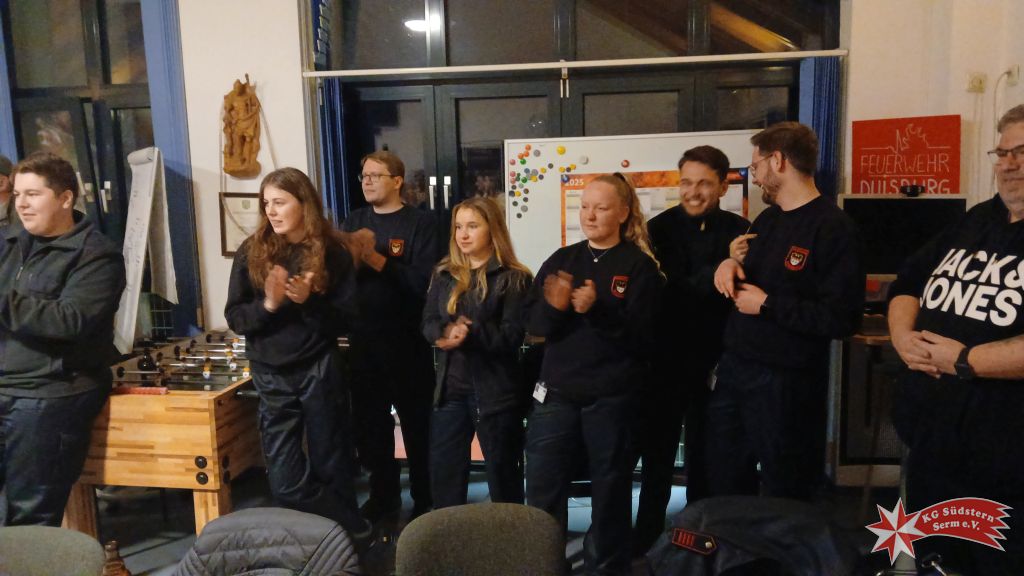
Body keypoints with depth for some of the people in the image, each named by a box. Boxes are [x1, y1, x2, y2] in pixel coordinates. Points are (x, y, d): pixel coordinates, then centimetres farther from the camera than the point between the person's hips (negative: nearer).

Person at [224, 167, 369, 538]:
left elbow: (345, 320, -4)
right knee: (286, 482, 3)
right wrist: (268, 304, -20)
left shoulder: (332, 253, -3)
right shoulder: (251, 252, 0)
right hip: (272, 375, 2)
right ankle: (352, 528, 19)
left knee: (331, 465, 10)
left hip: (319, 371, -2)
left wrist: (309, 301, -21)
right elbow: (235, 318, -1)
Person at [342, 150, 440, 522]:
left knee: (417, 424, 5)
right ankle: (383, 496, 31)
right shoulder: (355, 221, 13)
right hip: (363, 340, 5)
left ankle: (425, 501, 21)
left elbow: (424, 280, -16)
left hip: (407, 341, -5)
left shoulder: (420, 222, -4)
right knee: (370, 423, 14)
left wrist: (376, 259, -20)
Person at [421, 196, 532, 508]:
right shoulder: (443, 274, 9)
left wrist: (469, 334, -27)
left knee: (502, 471, 10)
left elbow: (512, 335, -14)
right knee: (443, 470, 14)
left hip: (496, 389, -5)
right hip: (450, 387, 5)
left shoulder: (513, 278, -8)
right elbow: (428, 323, 4)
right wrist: (445, 331, -19)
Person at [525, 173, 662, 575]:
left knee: (609, 496, 12)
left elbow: (641, 337, -12)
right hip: (556, 395, 3)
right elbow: (533, 323, 0)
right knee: (542, 496, 8)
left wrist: (596, 310, -26)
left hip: (612, 400, -3)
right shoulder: (561, 260, 8)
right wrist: (553, 307, -22)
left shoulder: (640, 266, -3)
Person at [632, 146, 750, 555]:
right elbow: (662, 292, -16)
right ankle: (644, 547, 24)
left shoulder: (740, 232, 0)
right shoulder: (660, 228, -3)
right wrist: (715, 274, -30)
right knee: (656, 461, 8)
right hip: (664, 363, -1)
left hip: (715, 365, 1)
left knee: (706, 463, 15)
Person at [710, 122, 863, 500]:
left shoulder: (833, 227, -16)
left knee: (784, 501, 11)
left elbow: (842, 319, -24)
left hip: (786, 383, -8)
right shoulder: (766, 220, 11)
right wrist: (730, 263, 1)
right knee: (722, 484, 20)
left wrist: (767, 305, -18)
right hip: (733, 369, 8)